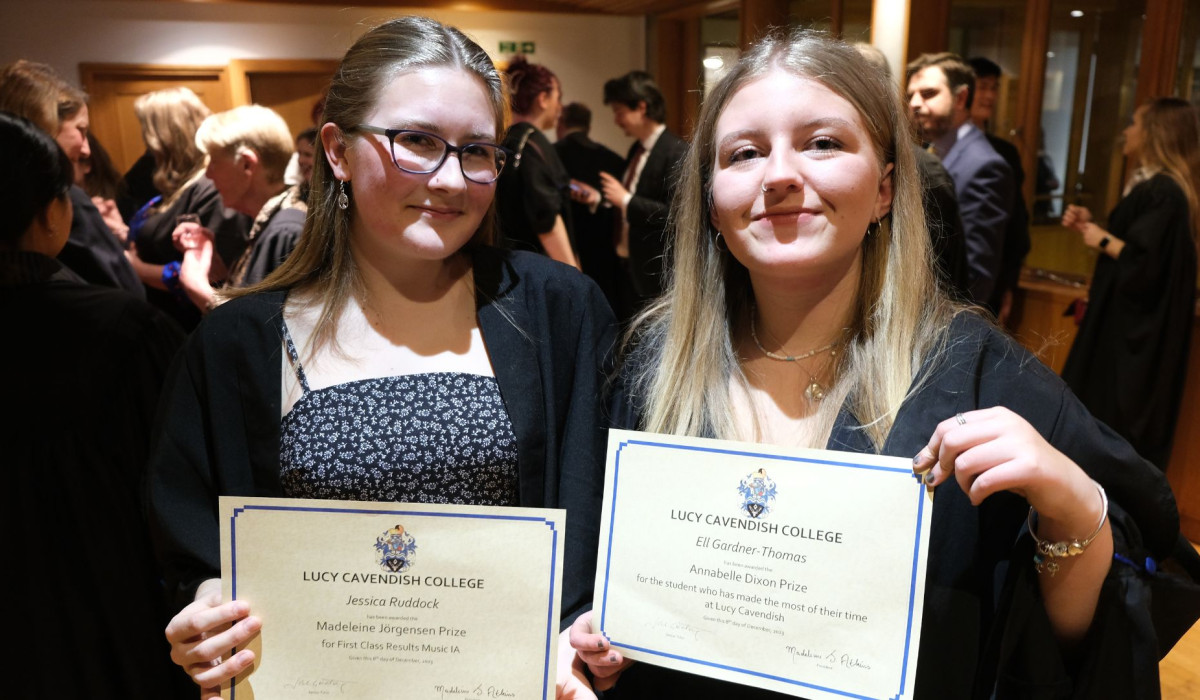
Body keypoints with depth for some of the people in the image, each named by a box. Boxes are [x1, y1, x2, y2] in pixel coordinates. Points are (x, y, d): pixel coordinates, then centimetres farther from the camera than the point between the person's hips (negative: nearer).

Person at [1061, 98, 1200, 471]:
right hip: (1122, 315, 10)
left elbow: (1147, 261, -28)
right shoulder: (1148, 184, 11)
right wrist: (1090, 226, 5)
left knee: (1117, 409, 1)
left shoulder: (1162, 192, -21)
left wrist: (1102, 239, -15)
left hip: (1136, 327, -10)